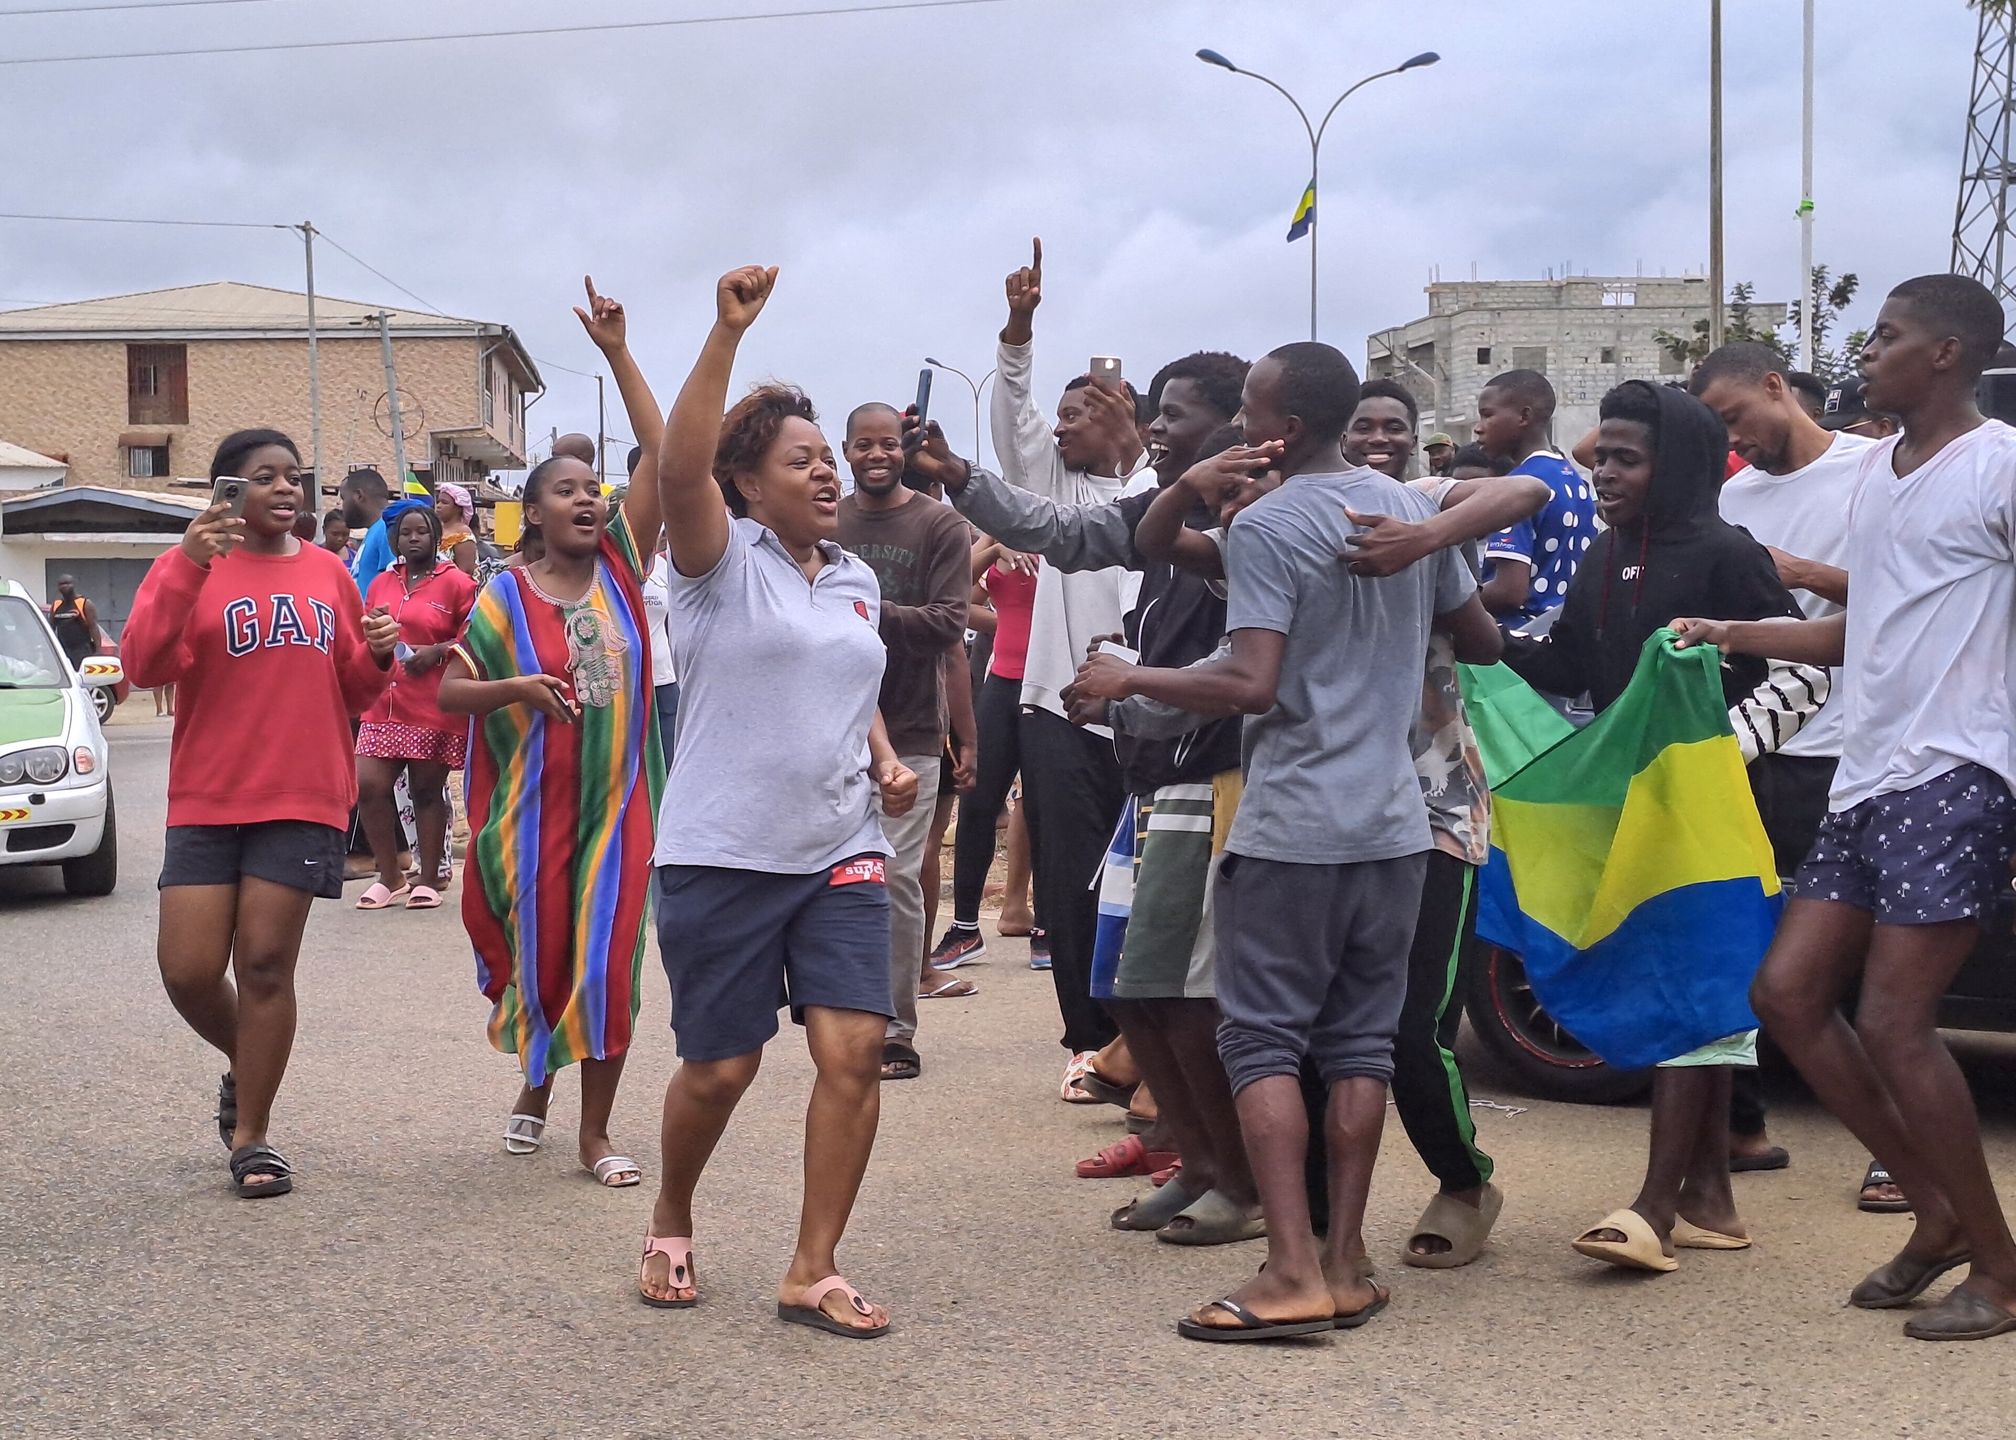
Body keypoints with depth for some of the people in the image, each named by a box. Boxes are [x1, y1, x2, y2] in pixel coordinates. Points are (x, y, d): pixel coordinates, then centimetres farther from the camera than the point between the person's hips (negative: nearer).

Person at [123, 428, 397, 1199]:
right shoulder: (190, 565, -1)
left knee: (266, 963, -2)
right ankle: (243, 1066, 29)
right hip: (205, 801, -1)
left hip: (304, 799, 1)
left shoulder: (328, 572, 9)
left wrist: (377, 654, -4)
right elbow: (144, 665, -16)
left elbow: (351, 691, 18)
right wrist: (187, 566, -26)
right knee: (189, 971, -2)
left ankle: (252, 1134, 9)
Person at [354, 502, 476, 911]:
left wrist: (436, 652, -16)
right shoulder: (382, 583, 14)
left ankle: (429, 878, 16)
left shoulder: (455, 582, -2)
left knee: (426, 791, 3)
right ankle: (391, 878, 11)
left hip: (434, 707, -5)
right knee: (368, 786, -4)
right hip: (384, 704, 5)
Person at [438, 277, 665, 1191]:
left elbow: (664, 458, -6)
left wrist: (618, 355, -11)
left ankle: (596, 1131, 9)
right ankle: (535, 1087, 35)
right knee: (542, 959, 7)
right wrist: (519, 687, -21)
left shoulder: (621, 565, 2)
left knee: (609, 965, 0)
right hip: (534, 806, -1)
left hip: (619, 800, 1)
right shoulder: (506, 595, -2)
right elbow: (451, 690, -1)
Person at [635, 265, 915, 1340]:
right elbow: (679, 468, -25)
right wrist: (728, 333, -32)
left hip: (841, 851, 5)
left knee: (855, 1050, -8)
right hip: (721, 856, -5)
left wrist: (886, 760, 7)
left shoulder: (856, 580, 14)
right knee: (720, 1068, 3)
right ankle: (672, 1217, 33)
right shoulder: (722, 559, -5)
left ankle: (812, 1272, 3)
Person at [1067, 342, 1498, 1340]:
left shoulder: (1266, 526, -12)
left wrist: (1129, 681, -8)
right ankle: (1345, 1264, 12)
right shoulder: (1414, 511, 9)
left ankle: (1292, 1272, -8)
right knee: (1361, 1041, 10)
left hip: (1290, 826, -7)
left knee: (1264, 1040, -1)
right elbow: (1483, 642, 18)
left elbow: (1252, 685, -20)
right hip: (1392, 818, 7)